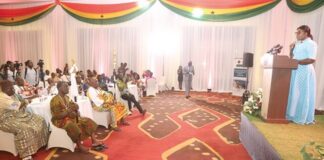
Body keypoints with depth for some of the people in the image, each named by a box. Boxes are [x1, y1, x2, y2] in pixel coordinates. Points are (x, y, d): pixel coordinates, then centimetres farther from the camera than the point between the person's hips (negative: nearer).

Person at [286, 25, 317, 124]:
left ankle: (302, 117, 7)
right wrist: (291, 50, 4)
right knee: (293, 93, 8)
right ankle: (293, 115, 17)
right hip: (295, 71, 8)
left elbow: (312, 60, -16)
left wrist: (297, 62, -20)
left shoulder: (311, 44, -7)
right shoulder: (297, 44, 15)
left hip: (305, 72, -7)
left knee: (303, 94, -2)